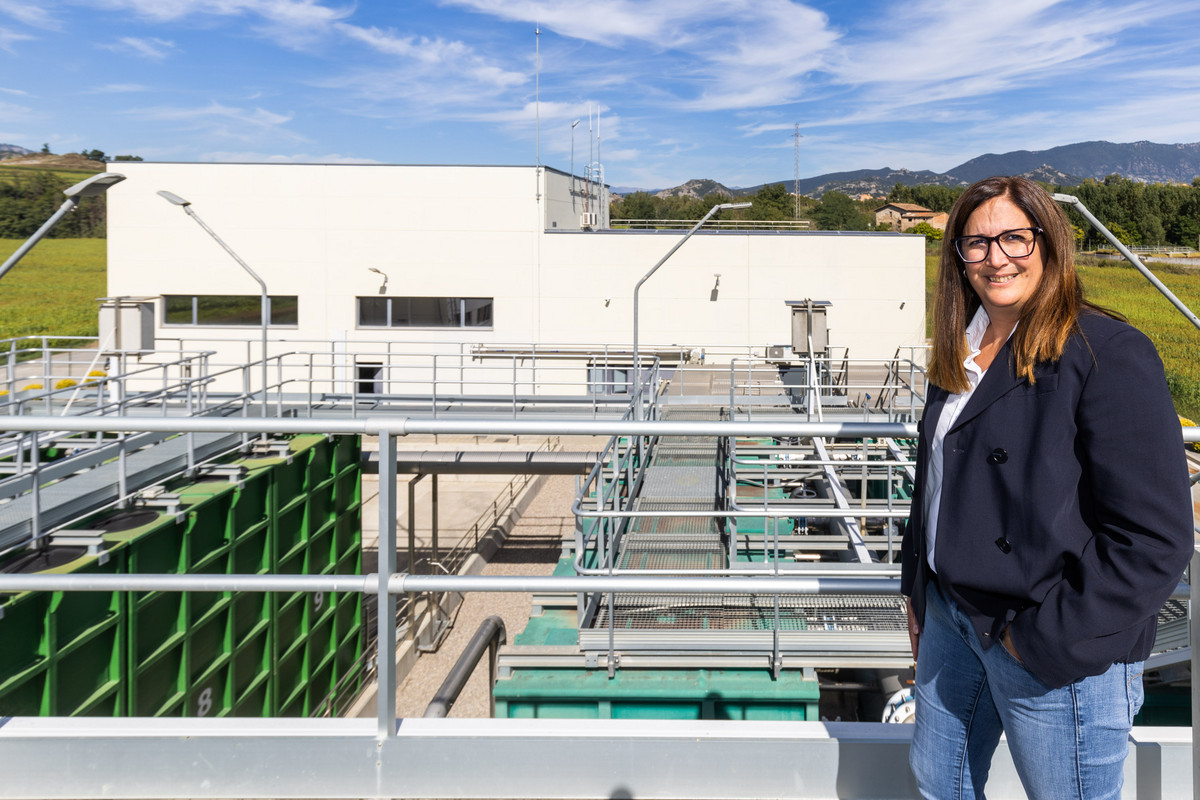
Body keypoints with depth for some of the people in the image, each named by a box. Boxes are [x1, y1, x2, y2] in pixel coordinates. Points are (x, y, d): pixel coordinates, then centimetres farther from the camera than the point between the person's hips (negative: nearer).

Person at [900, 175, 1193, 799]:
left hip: (1062, 653, -7)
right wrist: (917, 587, 16)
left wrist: (1049, 636, -20)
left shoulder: (1107, 355, -18)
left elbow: (1155, 539, -22)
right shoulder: (961, 352, 7)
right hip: (952, 615, 8)